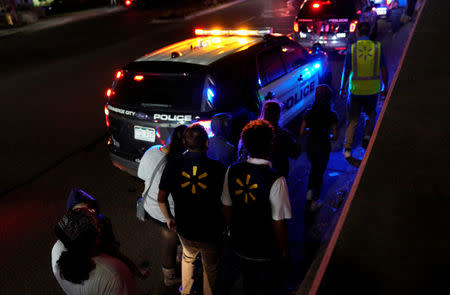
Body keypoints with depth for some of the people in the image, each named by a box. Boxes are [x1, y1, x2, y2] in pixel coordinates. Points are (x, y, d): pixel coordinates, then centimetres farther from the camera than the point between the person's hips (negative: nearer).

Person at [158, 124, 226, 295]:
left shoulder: (172, 167, -15)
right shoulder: (217, 168, -21)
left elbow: (161, 199, -6)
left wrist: (169, 218, 11)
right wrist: (225, 224, 5)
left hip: (185, 230, 3)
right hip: (210, 232, -3)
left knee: (188, 257, 33)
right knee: (211, 269, 22)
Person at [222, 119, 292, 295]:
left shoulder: (232, 171, -14)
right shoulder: (276, 180, -30)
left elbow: (226, 207, -1)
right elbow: (279, 222, -23)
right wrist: (284, 249, -5)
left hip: (239, 244, 5)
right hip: (267, 253, -4)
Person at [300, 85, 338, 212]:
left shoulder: (309, 113, -13)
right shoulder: (332, 115, -18)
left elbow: (302, 132, -7)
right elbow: (335, 136, -13)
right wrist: (327, 137, 8)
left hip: (310, 146, 2)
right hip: (323, 147, -2)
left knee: (314, 167, 30)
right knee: (320, 172, 16)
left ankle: (309, 191, 22)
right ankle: (314, 202, 26)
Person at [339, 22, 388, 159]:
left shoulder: (351, 49, -9)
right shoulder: (377, 47, -5)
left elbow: (346, 72, -6)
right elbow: (384, 70, -1)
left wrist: (342, 89, 6)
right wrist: (385, 87, 11)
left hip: (356, 90, -1)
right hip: (373, 90, 1)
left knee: (353, 119, 9)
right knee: (371, 114, 29)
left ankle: (347, 148, 6)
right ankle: (367, 136, 17)